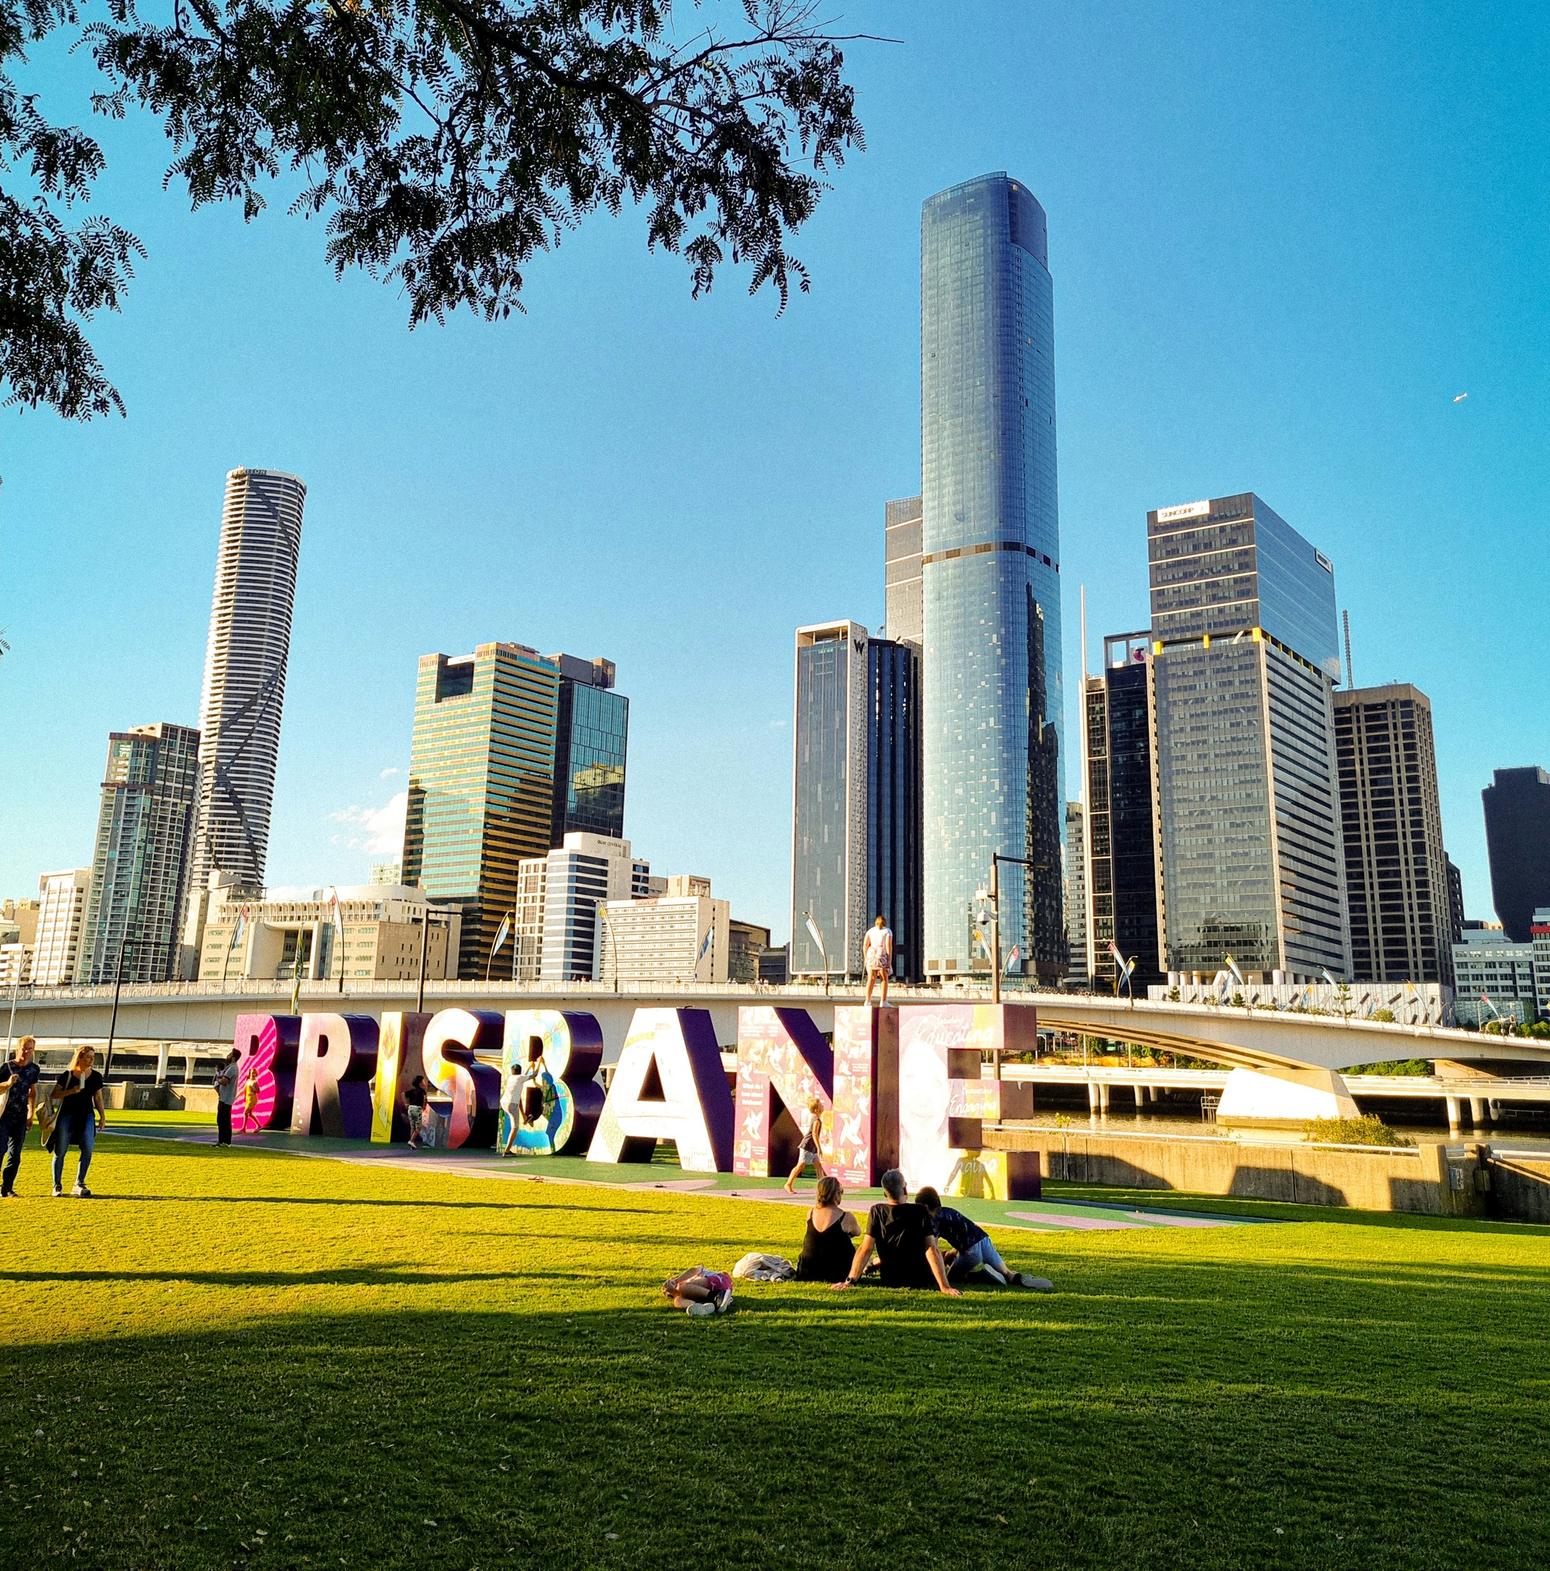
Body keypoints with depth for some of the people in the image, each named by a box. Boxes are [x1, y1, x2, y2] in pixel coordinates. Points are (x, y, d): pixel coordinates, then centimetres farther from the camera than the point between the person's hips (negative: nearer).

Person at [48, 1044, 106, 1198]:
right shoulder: (67, 1075, -3)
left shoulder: (96, 1077, 5)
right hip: (67, 1114, -2)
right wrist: (71, 1091, -18)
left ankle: (79, 1185, -5)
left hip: (86, 1116, 2)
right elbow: (52, 1095, -4)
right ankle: (57, 1186, 16)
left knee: (88, 1149, -11)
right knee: (60, 1151, 3)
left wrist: (102, 1116, 8)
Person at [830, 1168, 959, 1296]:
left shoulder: (876, 1212, -11)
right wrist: (944, 1286, -22)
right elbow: (932, 1251, -21)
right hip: (921, 1281, -2)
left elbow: (865, 1249, -16)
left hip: (890, 1282, 2)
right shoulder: (920, 1212, -16)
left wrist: (850, 1281, -16)